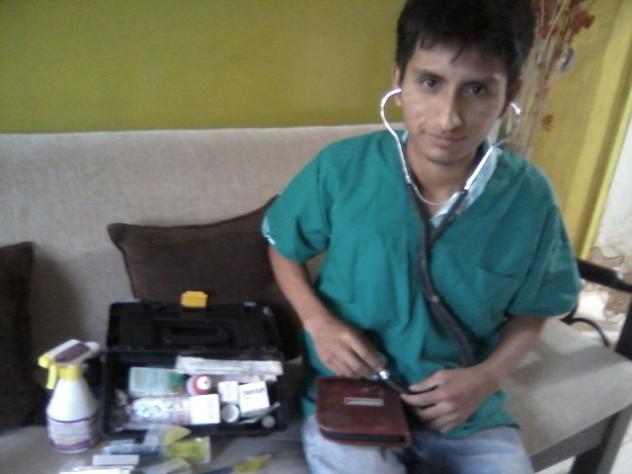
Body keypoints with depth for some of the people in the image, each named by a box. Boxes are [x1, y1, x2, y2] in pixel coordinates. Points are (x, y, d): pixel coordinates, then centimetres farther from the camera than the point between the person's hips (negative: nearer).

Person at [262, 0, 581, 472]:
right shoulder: (341, 169, -14)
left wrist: (486, 378, -12)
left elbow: (530, 312, 5)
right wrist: (319, 322, -12)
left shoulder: (530, 198, -10)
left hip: (466, 410, 2)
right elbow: (284, 247, 4)